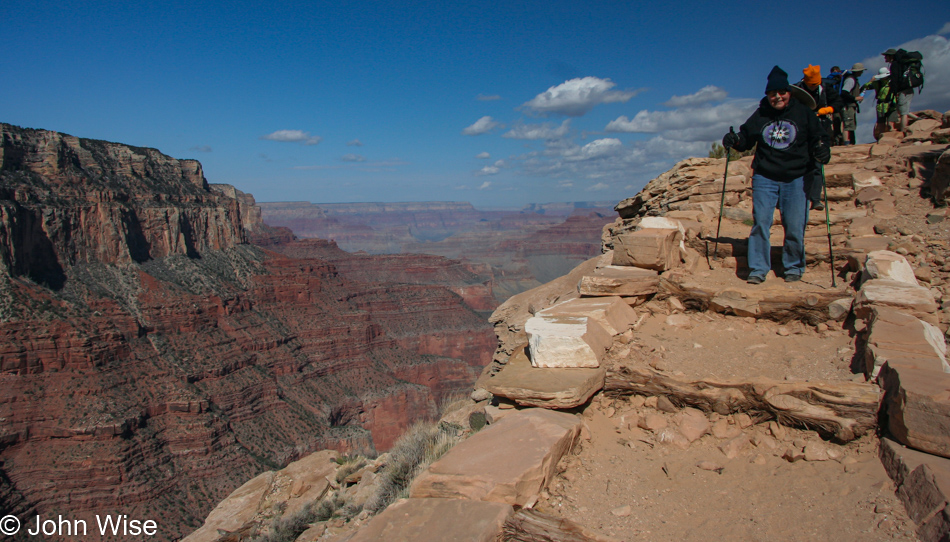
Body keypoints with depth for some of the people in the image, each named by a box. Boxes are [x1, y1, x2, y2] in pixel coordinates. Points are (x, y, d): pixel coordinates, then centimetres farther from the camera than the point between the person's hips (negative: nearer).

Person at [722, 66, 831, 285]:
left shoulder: (803, 113, 4)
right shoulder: (760, 115, 8)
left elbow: (818, 137, 6)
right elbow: (746, 138, 14)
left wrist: (822, 151, -14)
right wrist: (735, 140, -7)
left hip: (796, 179, -1)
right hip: (764, 178, 1)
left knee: (795, 227, -1)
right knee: (760, 223, -5)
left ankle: (794, 268, 17)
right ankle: (758, 269, 1)